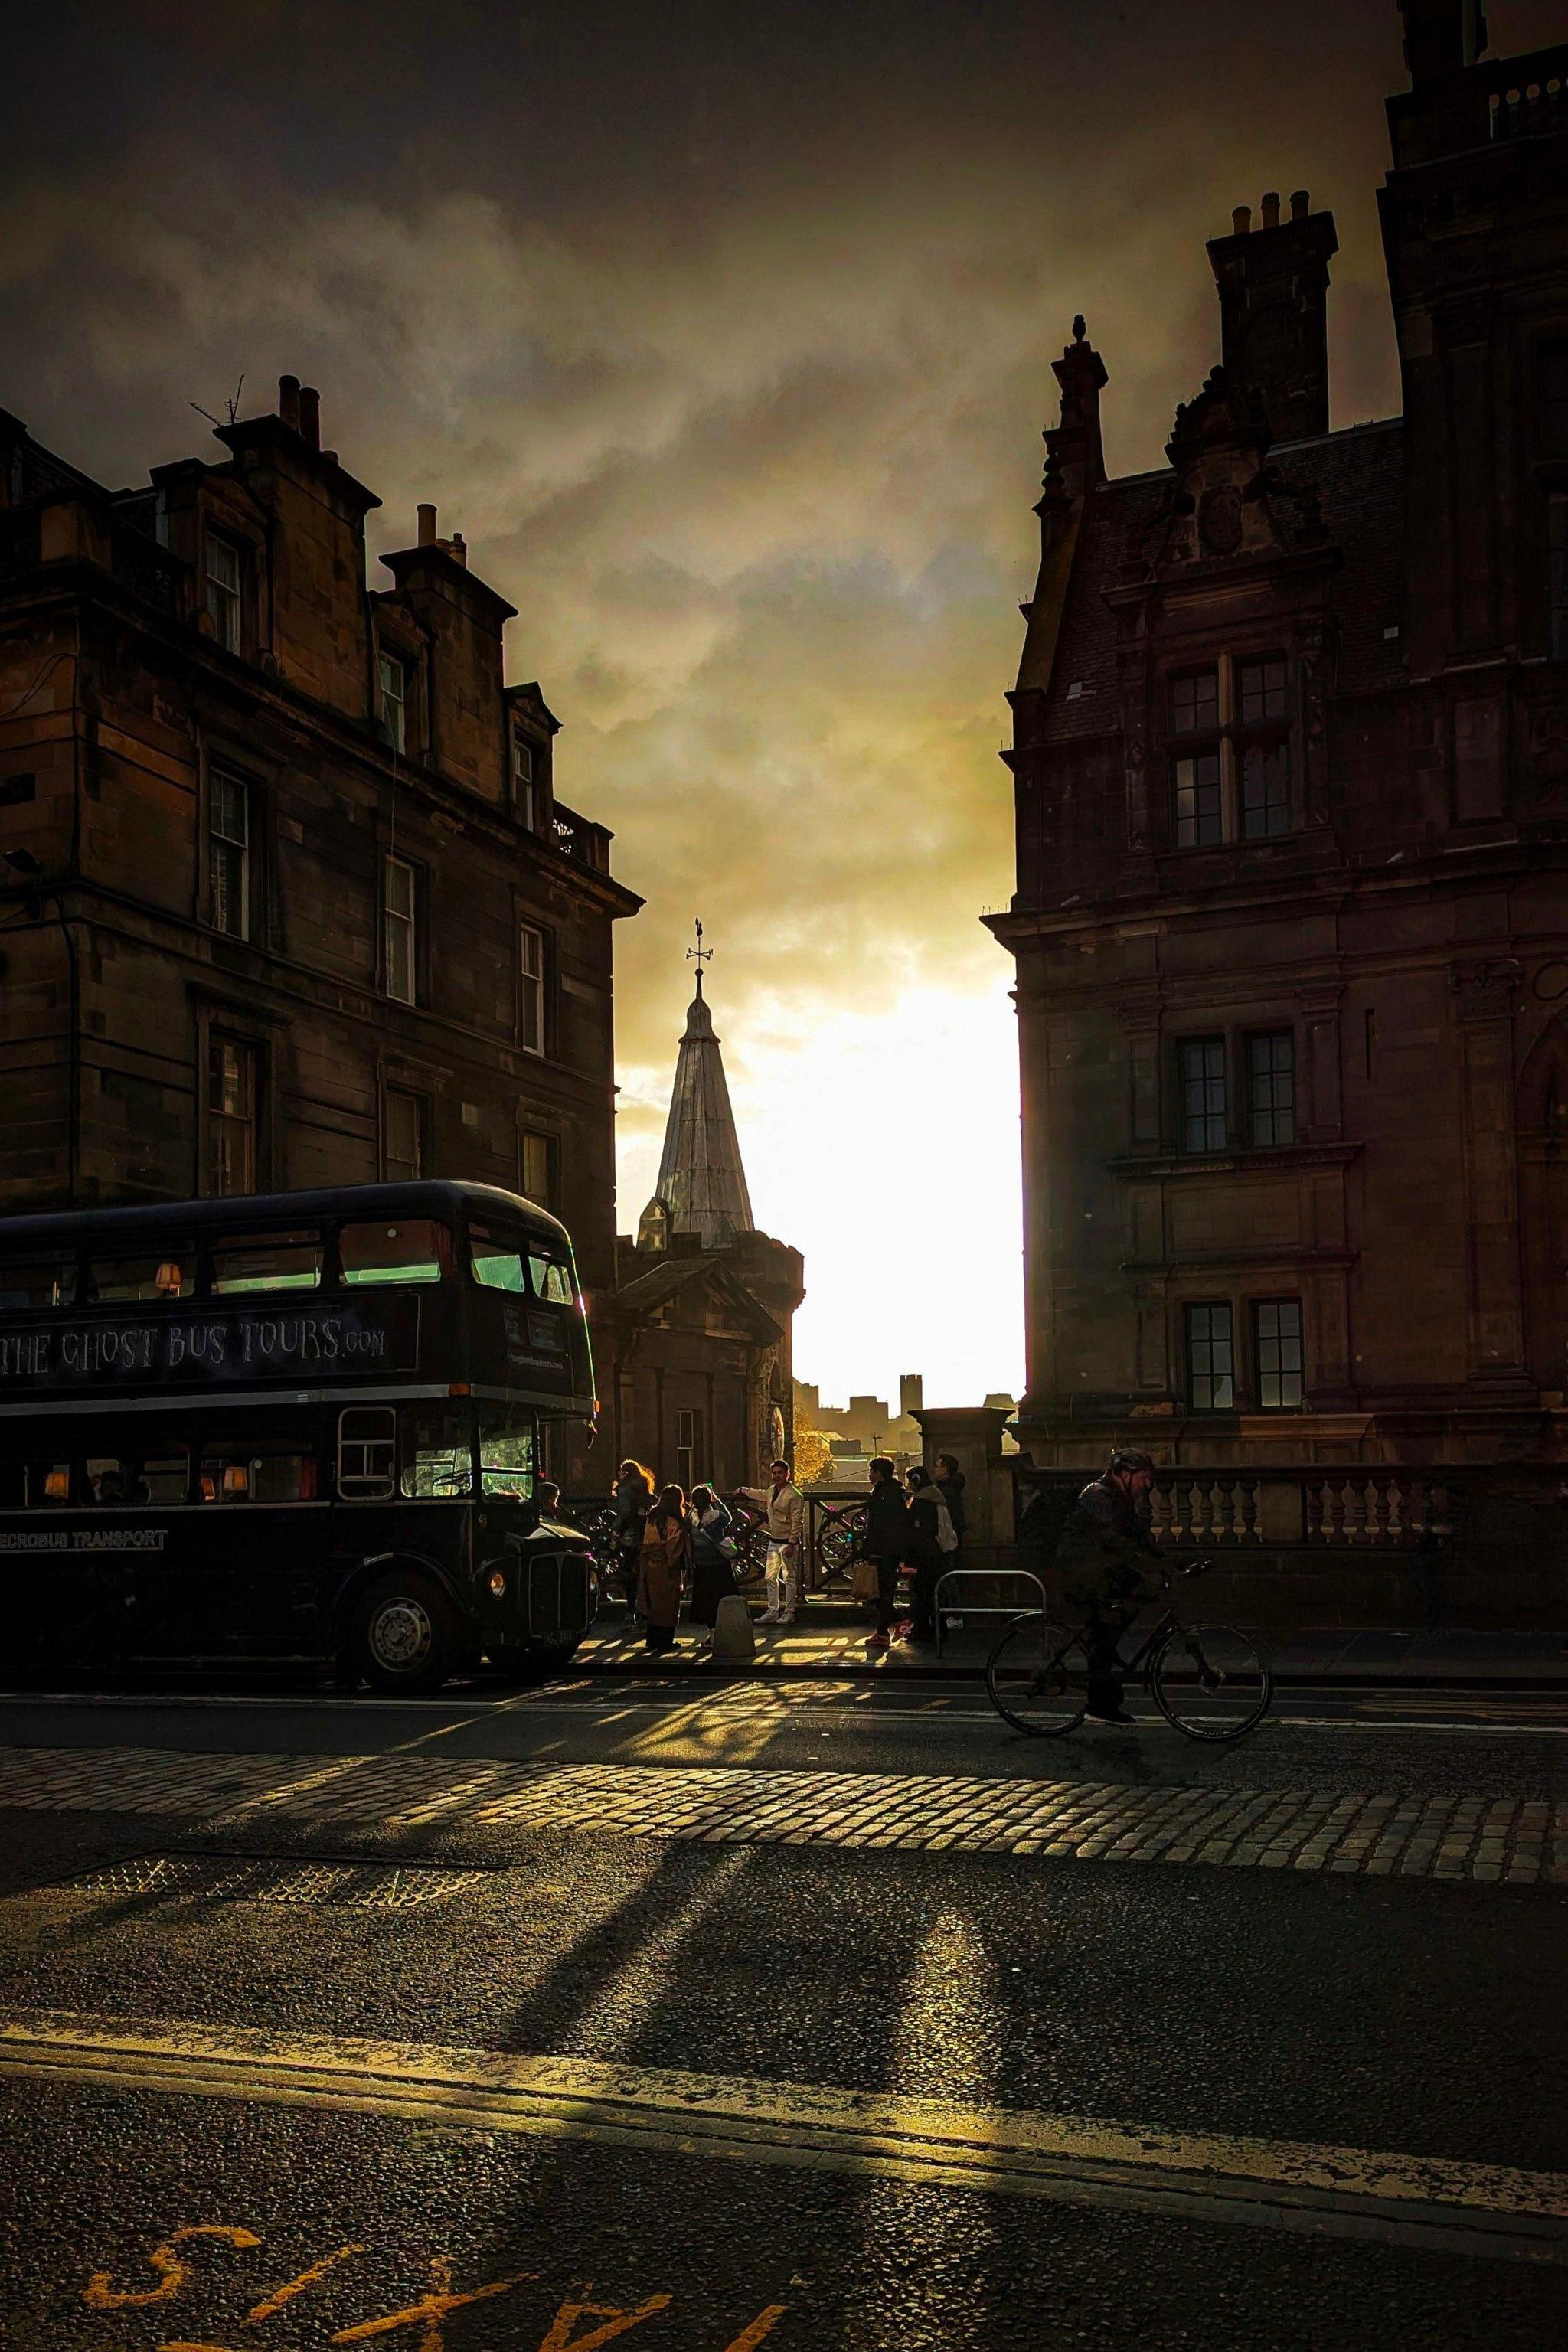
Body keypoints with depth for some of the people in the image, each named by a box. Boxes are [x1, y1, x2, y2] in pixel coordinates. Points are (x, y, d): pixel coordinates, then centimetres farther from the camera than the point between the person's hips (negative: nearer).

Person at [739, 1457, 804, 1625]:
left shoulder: (794, 1495, -15)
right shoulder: (771, 1490, 9)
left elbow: (797, 1521, -17)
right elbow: (761, 1494, 35)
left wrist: (791, 1544, -21)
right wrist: (744, 1490, 44)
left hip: (787, 1542, -8)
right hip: (773, 1540, 8)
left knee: (789, 1578, -1)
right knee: (771, 1577, 10)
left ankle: (789, 1612, 6)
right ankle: (772, 1611, 18)